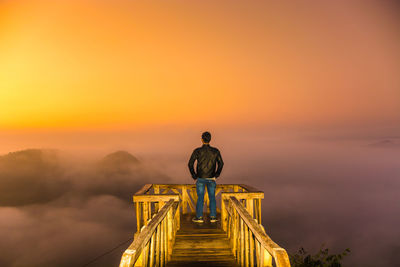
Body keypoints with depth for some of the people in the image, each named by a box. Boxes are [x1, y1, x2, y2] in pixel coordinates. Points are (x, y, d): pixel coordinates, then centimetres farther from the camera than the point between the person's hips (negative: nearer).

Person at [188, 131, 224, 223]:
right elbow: (221, 163, -1)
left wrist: (194, 176, 0)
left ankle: (199, 217, 11)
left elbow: (190, 164, -12)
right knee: (212, 197, 12)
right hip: (211, 179, 1)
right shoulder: (215, 151, -6)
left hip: (200, 178, -1)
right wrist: (216, 175, 9)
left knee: (200, 198, 9)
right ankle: (213, 217, 12)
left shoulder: (197, 151, -11)